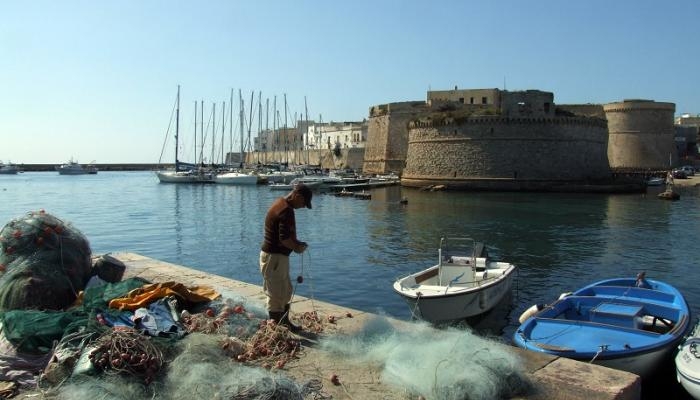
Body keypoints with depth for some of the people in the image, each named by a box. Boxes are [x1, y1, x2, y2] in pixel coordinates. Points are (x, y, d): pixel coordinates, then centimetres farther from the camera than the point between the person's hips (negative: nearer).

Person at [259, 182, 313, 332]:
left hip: (278, 255, 11)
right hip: (274, 257, -11)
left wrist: (296, 242, 8)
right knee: (276, 295, -1)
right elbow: (284, 238, -28)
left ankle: (285, 322, 32)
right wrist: (297, 247, -10)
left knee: (286, 292, 20)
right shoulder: (286, 210, -22)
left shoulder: (281, 204, 11)